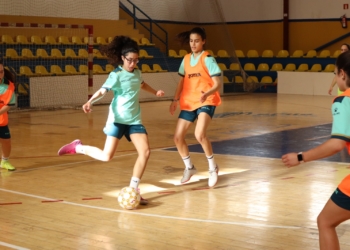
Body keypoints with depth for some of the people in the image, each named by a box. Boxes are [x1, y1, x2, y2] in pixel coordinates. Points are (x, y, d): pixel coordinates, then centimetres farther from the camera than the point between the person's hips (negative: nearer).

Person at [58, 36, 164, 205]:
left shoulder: (137, 73, 7)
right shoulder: (116, 75, -13)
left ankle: (133, 189, 3)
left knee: (145, 152, -7)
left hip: (134, 120, 6)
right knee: (106, 156, -13)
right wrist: (90, 102, -44)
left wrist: (155, 92, 31)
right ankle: (78, 147, 12)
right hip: (117, 119, -6)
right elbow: (102, 90, -27)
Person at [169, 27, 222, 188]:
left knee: (199, 135, -28)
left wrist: (206, 94, -33)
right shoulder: (186, 59, 8)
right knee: (178, 137, 3)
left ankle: (213, 168, -6)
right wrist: (175, 99, 7)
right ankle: (189, 167, 28)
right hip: (188, 103, 7)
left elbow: (218, 84, -15)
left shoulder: (207, 59, -10)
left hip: (206, 102, -6)